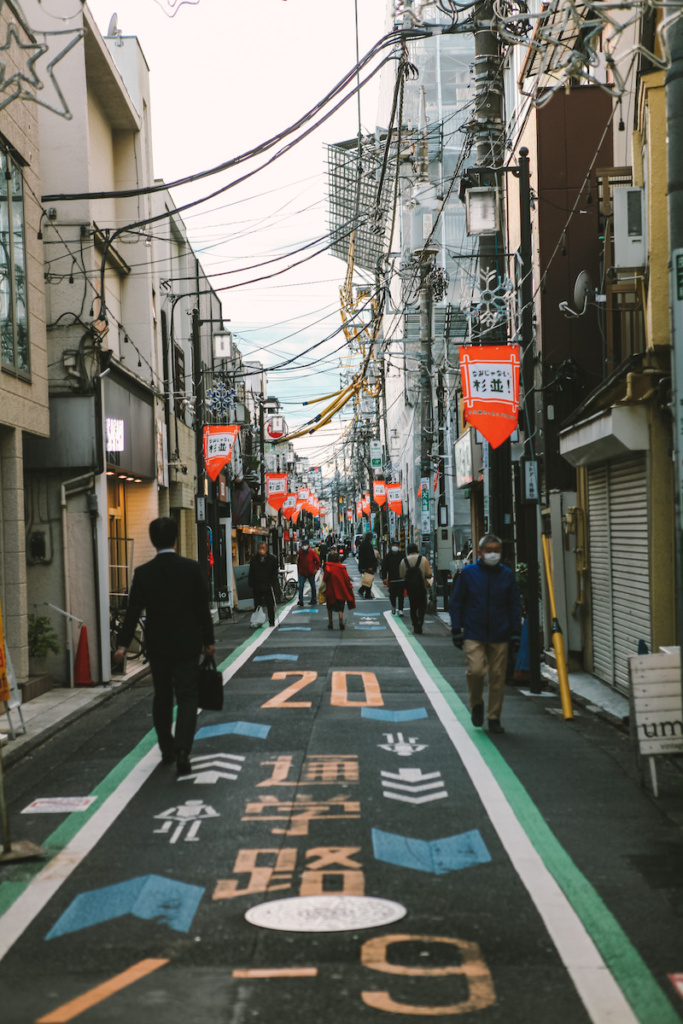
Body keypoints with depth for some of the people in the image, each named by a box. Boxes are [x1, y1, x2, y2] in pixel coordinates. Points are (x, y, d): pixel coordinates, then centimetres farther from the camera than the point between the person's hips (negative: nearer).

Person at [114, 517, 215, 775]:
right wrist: (209, 640, 5)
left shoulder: (143, 573, -6)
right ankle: (182, 749, -17)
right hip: (187, 644, -1)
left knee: (162, 697, 16)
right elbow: (203, 608, -4)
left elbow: (133, 611, -6)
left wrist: (123, 644, -1)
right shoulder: (192, 568, -7)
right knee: (187, 698, 0)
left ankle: (167, 750, 24)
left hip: (157, 646, 2)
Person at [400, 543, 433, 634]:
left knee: (413, 606, 13)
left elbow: (402, 576, 1)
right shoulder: (423, 559, -6)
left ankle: (415, 626, 12)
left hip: (409, 586, 2)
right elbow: (429, 575, -8)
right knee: (422, 606, 6)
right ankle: (419, 623, -14)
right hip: (421, 586, -2)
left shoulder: (404, 561, -1)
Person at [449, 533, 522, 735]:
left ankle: (494, 718, 17)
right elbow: (456, 602, 5)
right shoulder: (468, 573, 0)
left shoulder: (507, 574, 5)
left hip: (500, 635, 2)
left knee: (497, 677, 3)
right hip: (474, 634, -2)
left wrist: (515, 633, 7)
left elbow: (515, 605, 11)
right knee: (475, 670, -15)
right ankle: (476, 704, 14)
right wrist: (456, 629, 1)